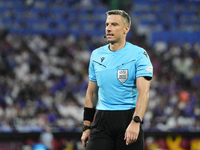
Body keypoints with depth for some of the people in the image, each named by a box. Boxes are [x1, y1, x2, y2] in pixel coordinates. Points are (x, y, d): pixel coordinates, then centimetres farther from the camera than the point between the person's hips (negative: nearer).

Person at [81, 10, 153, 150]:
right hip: (102, 120, 4)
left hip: (129, 117, -4)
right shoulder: (96, 54, 11)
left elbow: (143, 92, -15)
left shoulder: (139, 54, -5)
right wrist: (86, 127, 12)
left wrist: (136, 122, -28)